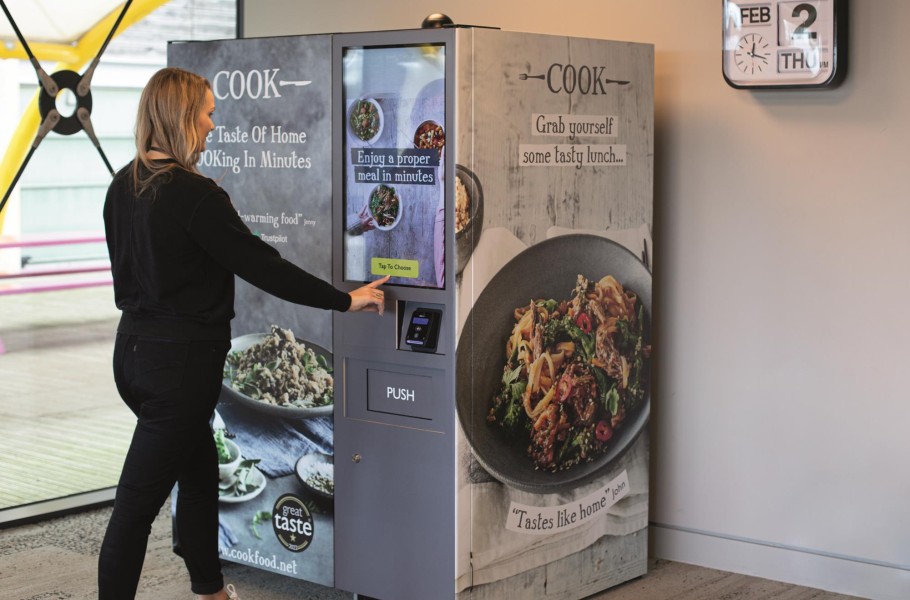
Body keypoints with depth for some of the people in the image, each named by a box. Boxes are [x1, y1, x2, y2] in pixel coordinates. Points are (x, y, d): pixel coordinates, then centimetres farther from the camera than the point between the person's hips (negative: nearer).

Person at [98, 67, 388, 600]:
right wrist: (345, 300, -9)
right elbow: (262, 266, -18)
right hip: (180, 361, -9)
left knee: (200, 472, 22)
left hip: (135, 349, 9)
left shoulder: (124, 187, 6)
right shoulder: (194, 195, -20)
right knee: (139, 501, -2)